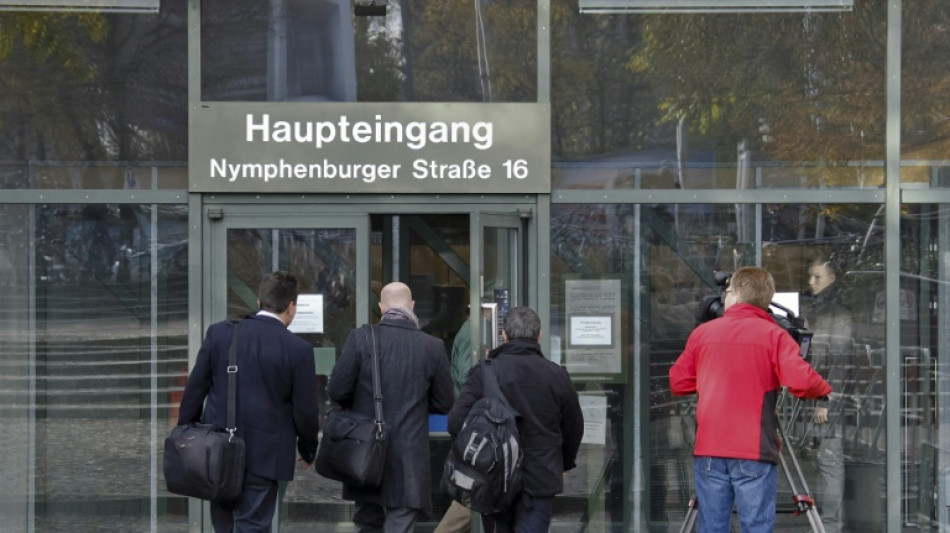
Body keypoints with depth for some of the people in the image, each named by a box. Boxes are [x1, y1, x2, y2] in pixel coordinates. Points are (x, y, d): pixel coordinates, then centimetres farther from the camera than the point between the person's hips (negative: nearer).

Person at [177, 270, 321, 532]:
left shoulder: (219, 333, -2)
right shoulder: (298, 350, -10)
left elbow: (195, 389, 2)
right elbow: (305, 410, -5)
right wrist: (308, 449, 13)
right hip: (264, 455, -3)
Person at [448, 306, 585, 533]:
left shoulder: (483, 372, -8)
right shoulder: (557, 375, -1)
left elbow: (456, 423, -12)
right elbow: (574, 427, 9)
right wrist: (565, 463, 28)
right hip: (541, 479, 0)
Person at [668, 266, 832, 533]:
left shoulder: (702, 332, 9)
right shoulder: (773, 334, -1)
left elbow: (678, 383, 14)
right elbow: (801, 381, -14)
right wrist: (825, 391, 6)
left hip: (708, 451, 3)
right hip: (754, 452, -3)